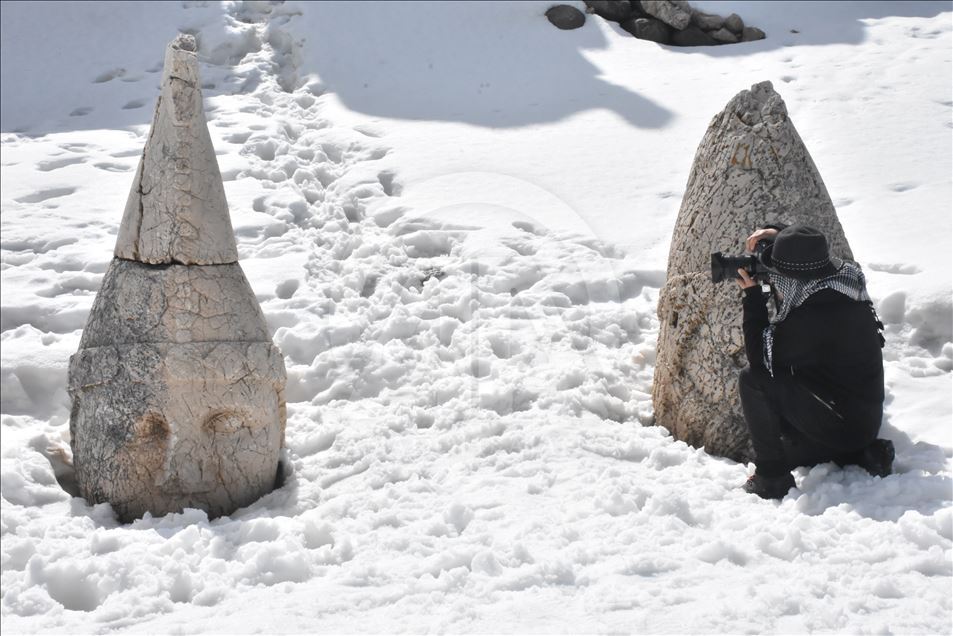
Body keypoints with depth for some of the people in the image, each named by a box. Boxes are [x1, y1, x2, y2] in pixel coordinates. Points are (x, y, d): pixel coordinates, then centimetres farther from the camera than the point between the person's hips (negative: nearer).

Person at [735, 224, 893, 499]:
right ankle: (863, 455, 15)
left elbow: (760, 357, -13)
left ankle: (771, 477, -6)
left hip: (840, 424, -9)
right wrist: (777, 234, -2)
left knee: (753, 379, -14)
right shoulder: (847, 284, -5)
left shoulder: (806, 321, -29)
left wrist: (753, 296, -11)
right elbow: (805, 250, 15)